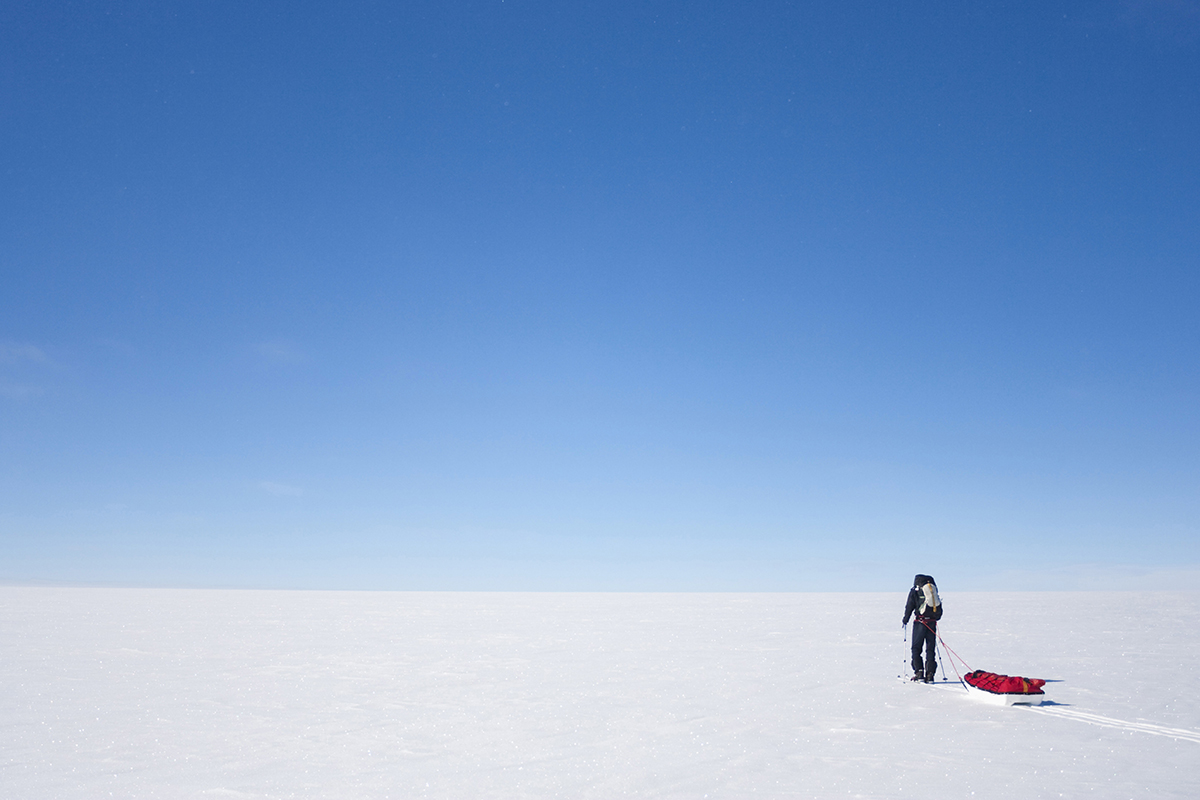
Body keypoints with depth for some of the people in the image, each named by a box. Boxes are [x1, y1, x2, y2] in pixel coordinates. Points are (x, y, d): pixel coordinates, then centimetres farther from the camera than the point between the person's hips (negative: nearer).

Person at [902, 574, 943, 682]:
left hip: (920, 622, -4)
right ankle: (930, 674, 3)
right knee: (930, 649, 8)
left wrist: (905, 619, 10)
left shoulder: (915, 591, 1)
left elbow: (909, 607, -1)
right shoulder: (934, 591, 13)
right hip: (932, 623, 4)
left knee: (916, 648, 3)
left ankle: (919, 672, -7)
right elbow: (939, 609, 16)